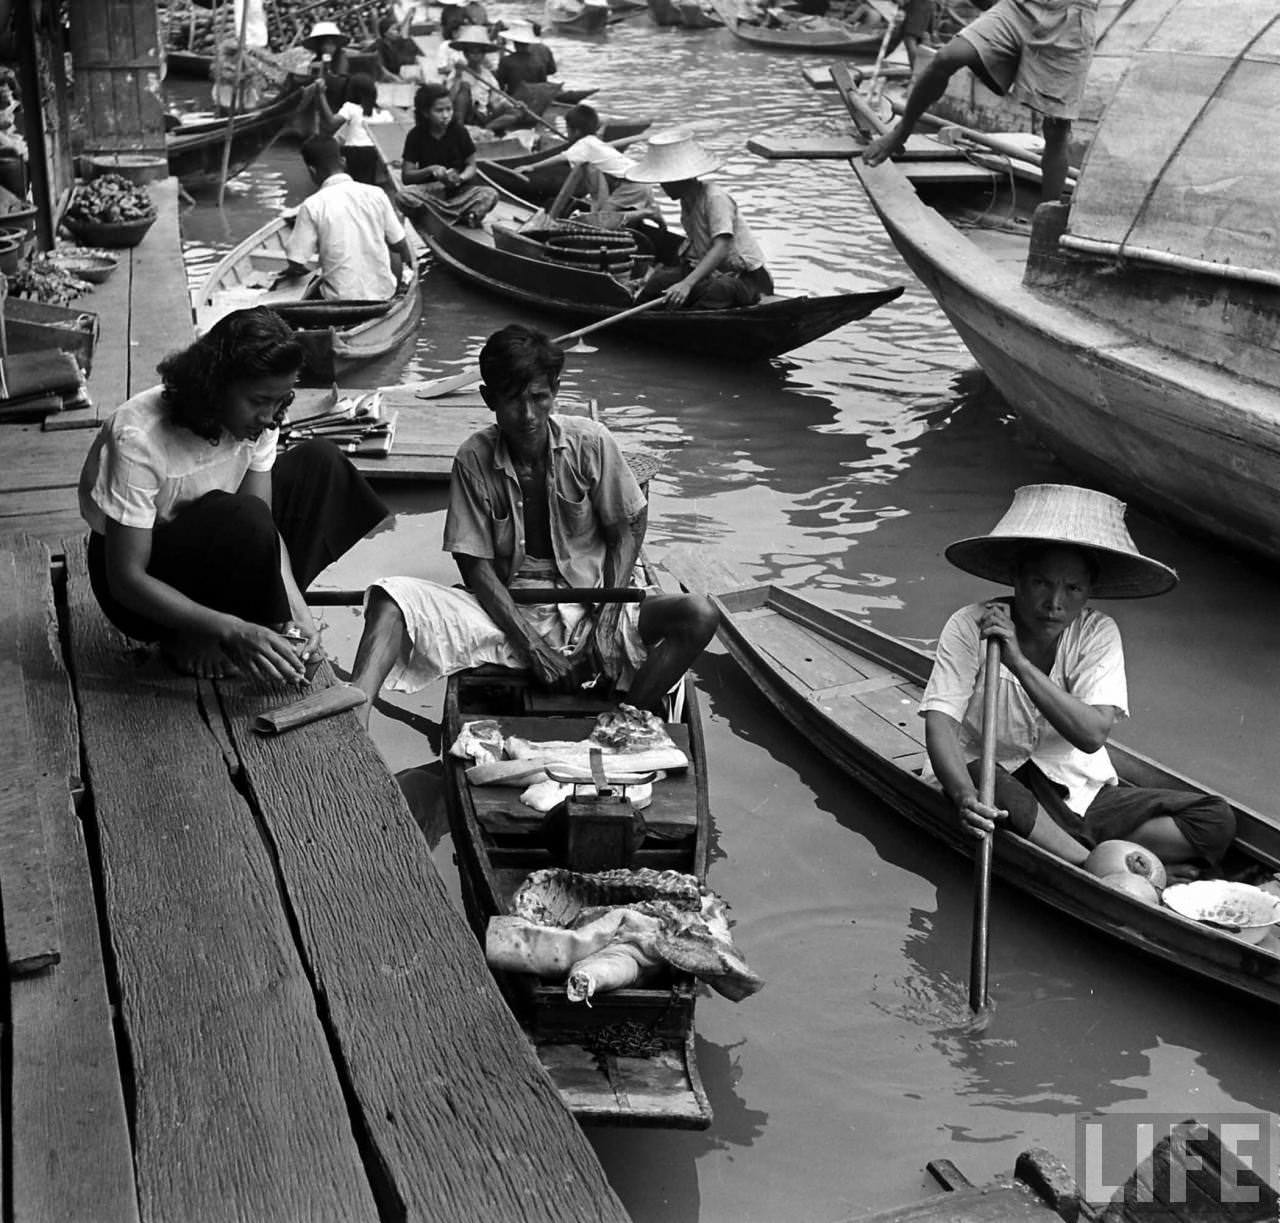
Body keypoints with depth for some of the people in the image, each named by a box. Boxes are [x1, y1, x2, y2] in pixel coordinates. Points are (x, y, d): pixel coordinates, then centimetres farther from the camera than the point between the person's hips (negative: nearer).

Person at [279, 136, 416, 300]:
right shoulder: (376, 194, -4)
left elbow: (296, 264, -9)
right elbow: (400, 245, 4)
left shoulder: (311, 206, -11)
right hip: (383, 293, 5)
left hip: (340, 299, -4)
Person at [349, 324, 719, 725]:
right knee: (390, 598, -24)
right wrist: (530, 643, -17)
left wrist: (608, 616, -11)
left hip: (589, 606, 0)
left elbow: (629, 528, 3)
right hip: (506, 612, 0)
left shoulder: (589, 442, -6)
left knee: (700, 615, -27)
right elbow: (476, 565, -6)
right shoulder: (474, 460, -6)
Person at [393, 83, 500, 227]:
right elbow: (406, 176, -6)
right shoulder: (416, 135, -3)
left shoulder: (459, 131, -2)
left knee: (490, 195, -28)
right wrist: (430, 170, -24)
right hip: (429, 190, -1)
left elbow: (471, 165, 3)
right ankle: (464, 214, -29)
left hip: (459, 190, 1)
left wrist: (460, 178, -20)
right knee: (403, 195, -34)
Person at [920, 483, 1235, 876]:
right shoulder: (970, 626, -13)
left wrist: (1019, 662, -30)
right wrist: (964, 795, -42)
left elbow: (1093, 734, -21)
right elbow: (939, 721, -23)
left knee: (1215, 822, -11)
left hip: (1078, 791, 3)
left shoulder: (1097, 633, -6)